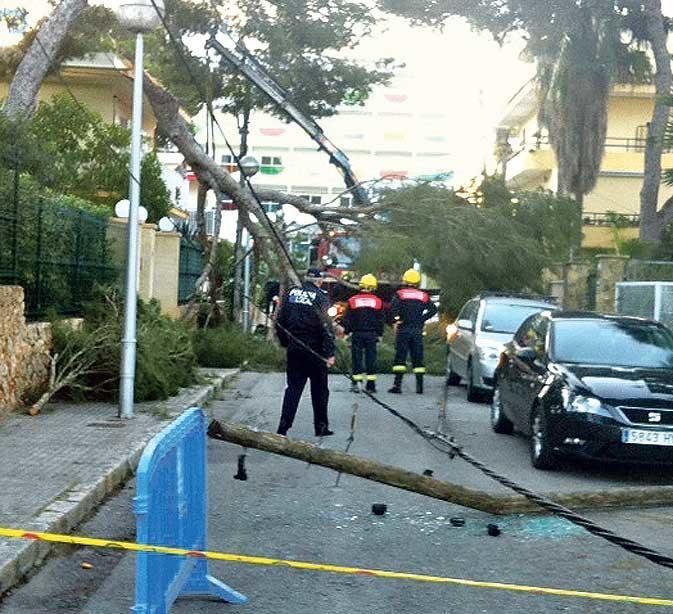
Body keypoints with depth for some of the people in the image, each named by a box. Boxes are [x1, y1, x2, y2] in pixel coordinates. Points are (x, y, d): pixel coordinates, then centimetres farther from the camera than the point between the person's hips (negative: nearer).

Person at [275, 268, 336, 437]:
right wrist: (330, 352, -15)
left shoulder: (291, 293, 5)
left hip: (294, 349, 4)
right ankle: (321, 427, 16)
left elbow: (280, 322, 8)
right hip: (314, 351, -4)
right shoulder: (320, 297, -10)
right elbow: (325, 326, -16)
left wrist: (285, 342, 20)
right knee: (319, 389, 9)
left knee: (293, 387, 8)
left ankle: (283, 426, -1)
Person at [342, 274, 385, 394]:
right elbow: (381, 321, 5)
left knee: (357, 358, 4)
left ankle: (356, 382, -4)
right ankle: (371, 385, 6)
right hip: (371, 334, 1)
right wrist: (379, 334, 13)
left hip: (356, 334, -1)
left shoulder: (352, 301, -2)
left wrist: (347, 332, 10)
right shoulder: (378, 302, 1)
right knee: (371, 358, 5)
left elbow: (347, 320, 1)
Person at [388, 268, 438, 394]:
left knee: (400, 357, -1)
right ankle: (420, 385, 6)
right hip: (417, 330, 2)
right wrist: (422, 319, -1)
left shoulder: (399, 294, -1)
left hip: (403, 329, -2)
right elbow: (433, 309, -3)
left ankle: (397, 385, -7)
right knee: (418, 358, 8)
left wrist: (395, 321, -5)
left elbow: (393, 308, -18)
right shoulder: (423, 296, 8)